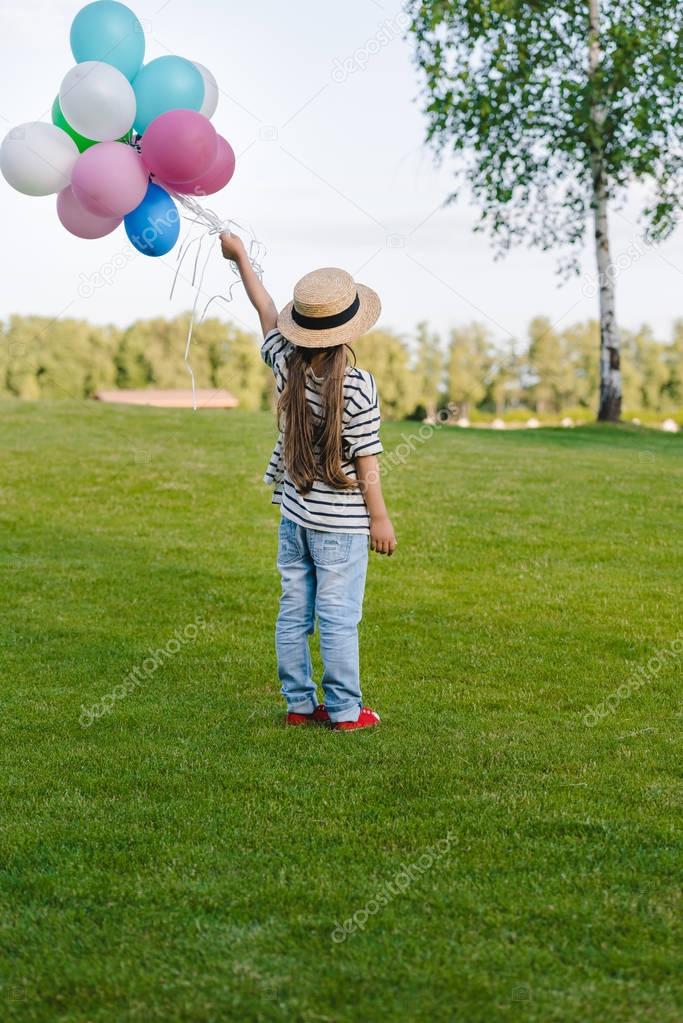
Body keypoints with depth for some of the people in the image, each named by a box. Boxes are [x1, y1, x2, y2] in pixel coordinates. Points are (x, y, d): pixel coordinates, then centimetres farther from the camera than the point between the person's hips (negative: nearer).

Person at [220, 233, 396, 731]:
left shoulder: (287, 367, -4)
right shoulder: (358, 386, -17)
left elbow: (265, 309, 11)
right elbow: (365, 461, -13)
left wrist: (240, 254, 25)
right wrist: (380, 518, -3)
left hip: (294, 514, 5)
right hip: (340, 522, -5)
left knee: (294, 613, 12)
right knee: (339, 618, 2)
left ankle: (300, 703, 20)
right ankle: (344, 710, 10)